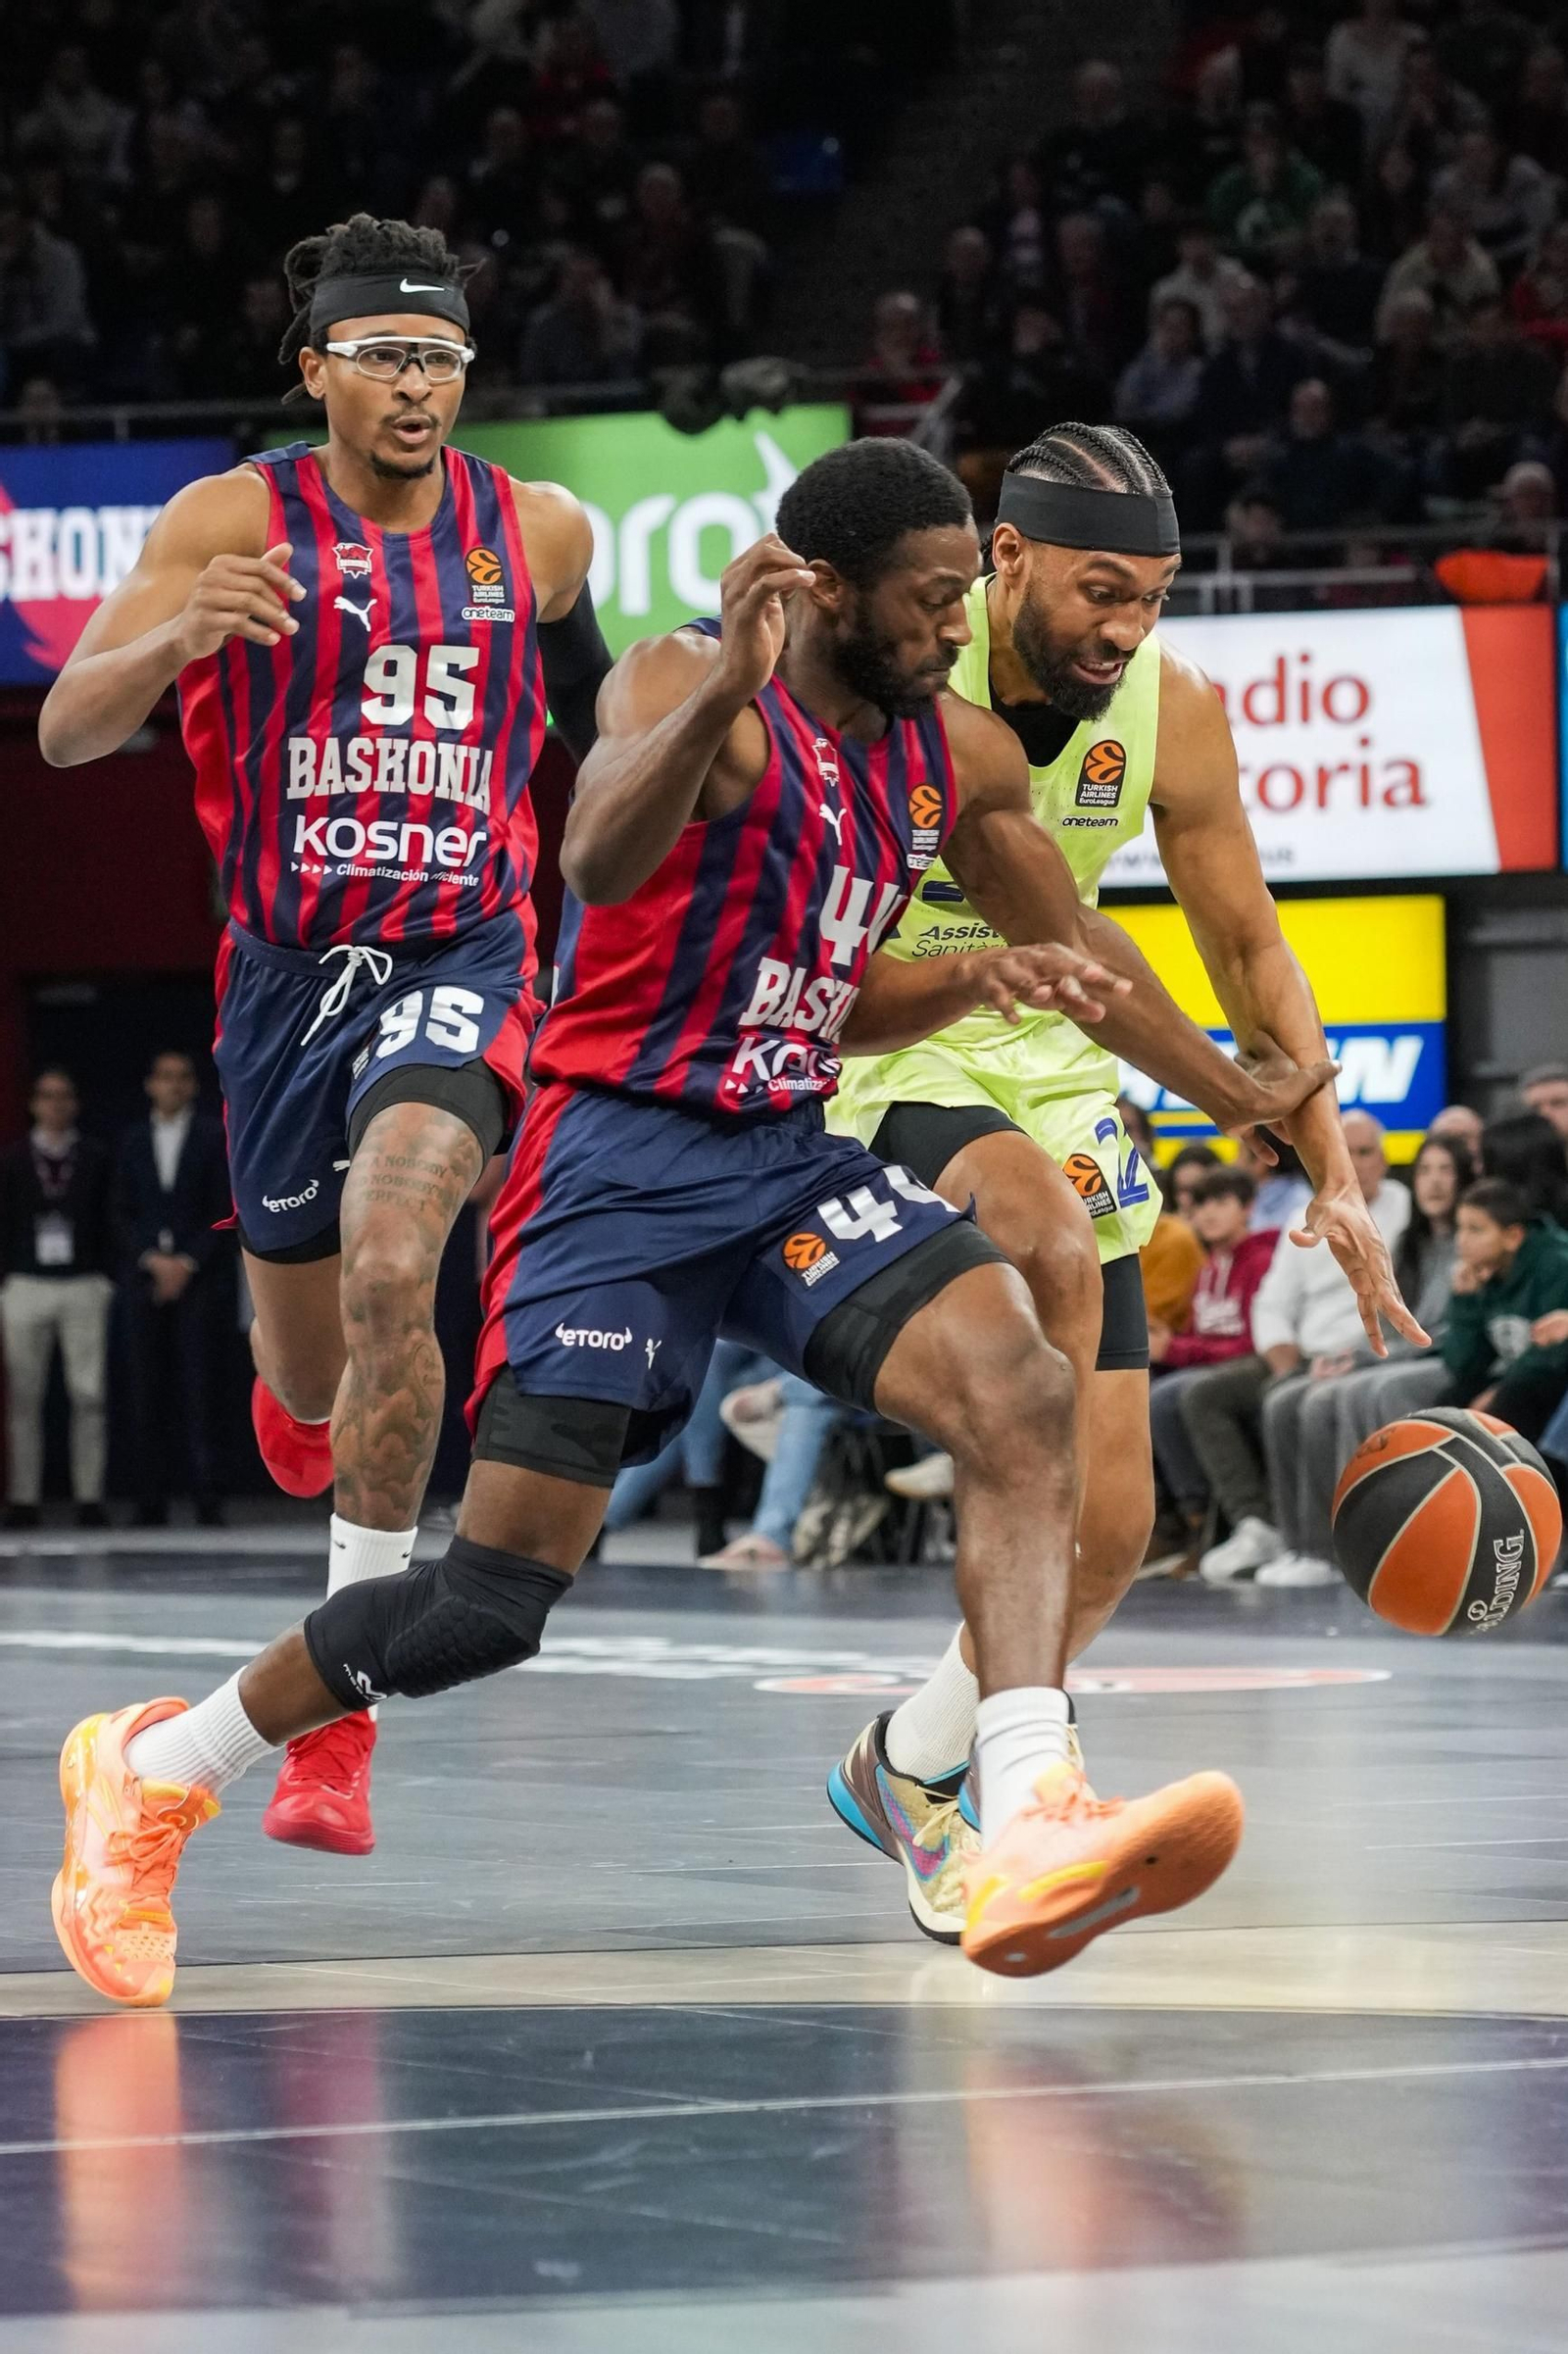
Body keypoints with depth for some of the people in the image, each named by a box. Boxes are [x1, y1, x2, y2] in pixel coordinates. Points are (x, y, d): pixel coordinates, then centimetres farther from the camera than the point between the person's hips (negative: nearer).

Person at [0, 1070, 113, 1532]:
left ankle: (89, 1498, -1)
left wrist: (106, 1277, -3)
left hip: (84, 1286, -1)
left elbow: (108, 1221, 4)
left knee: (88, 1394, -5)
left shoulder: (95, 1159, 4)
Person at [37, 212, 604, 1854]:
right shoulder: (237, 519, -6)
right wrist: (178, 633, -33)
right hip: (286, 971, 1)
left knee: (390, 1265, -29)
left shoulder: (541, 532, 1)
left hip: (456, 962, -1)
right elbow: (66, 731, -15)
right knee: (308, 1376, 14)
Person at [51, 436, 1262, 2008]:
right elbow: (598, 862, -35)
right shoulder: (687, 684, -13)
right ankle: (153, 1769, 15)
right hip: (622, 1162, -6)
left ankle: (1029, 1832, -29)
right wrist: (727, 692, -49)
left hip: (785, 1155, 7)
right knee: (499, 1595, -7)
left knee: (1024, 1399, -20)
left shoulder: (956, 757, 8)